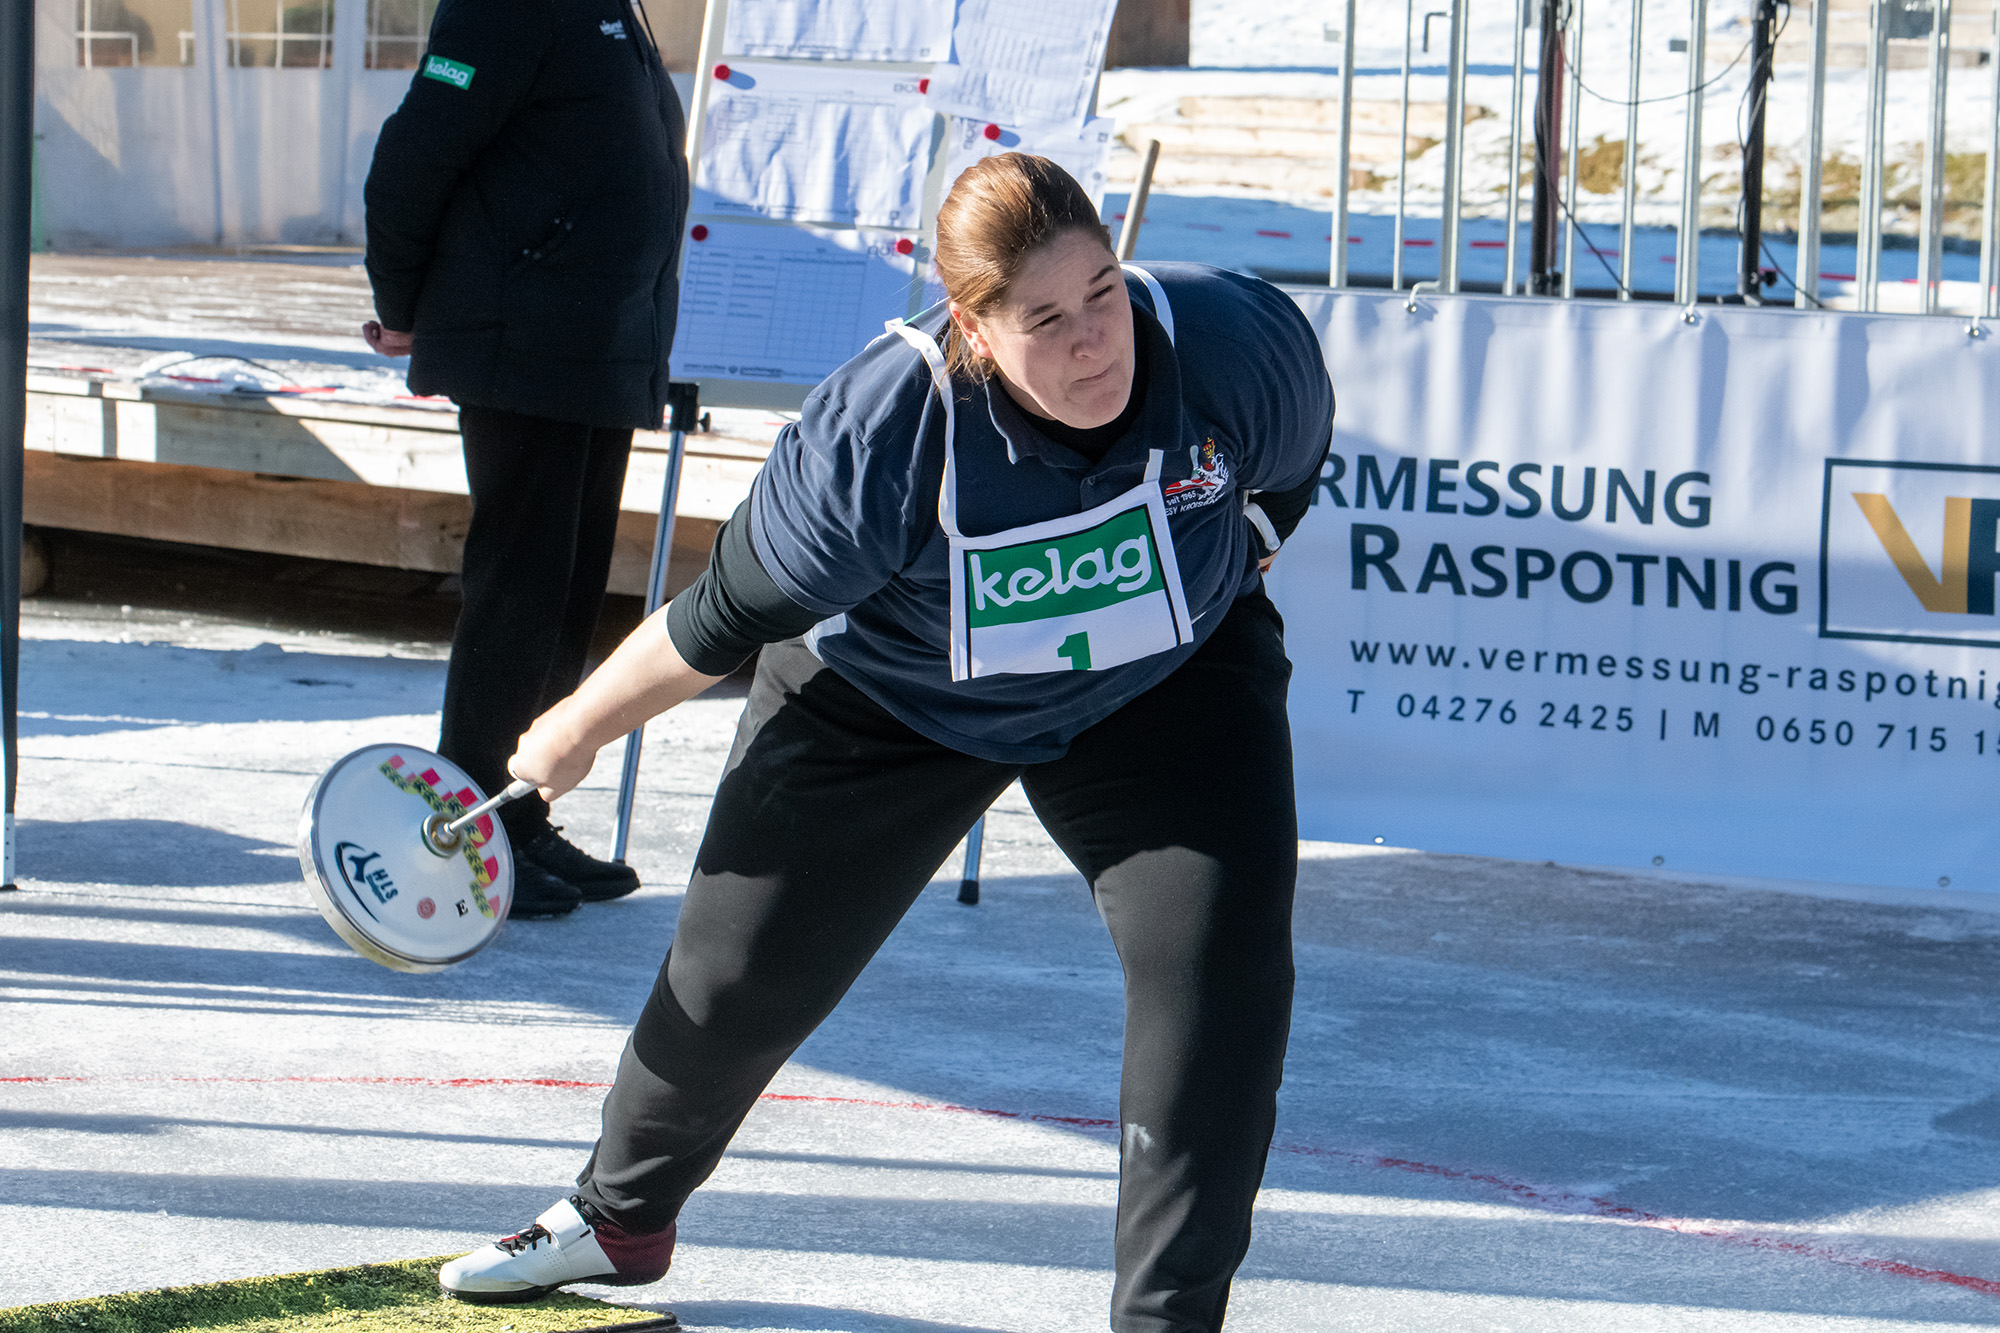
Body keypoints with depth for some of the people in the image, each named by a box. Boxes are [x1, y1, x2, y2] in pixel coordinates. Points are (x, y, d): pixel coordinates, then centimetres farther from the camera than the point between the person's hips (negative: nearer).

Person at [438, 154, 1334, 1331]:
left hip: (1171, 679, 1)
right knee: (740, 969, 9)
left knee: (1223, 963, -18)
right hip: (889, 694, -1)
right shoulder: (881, 437, -37)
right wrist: (577, 730, -7)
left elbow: (1289, 479, -5)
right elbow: (727, 617, -19)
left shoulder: (1240, 346, -32)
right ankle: (620, 1216, 40)